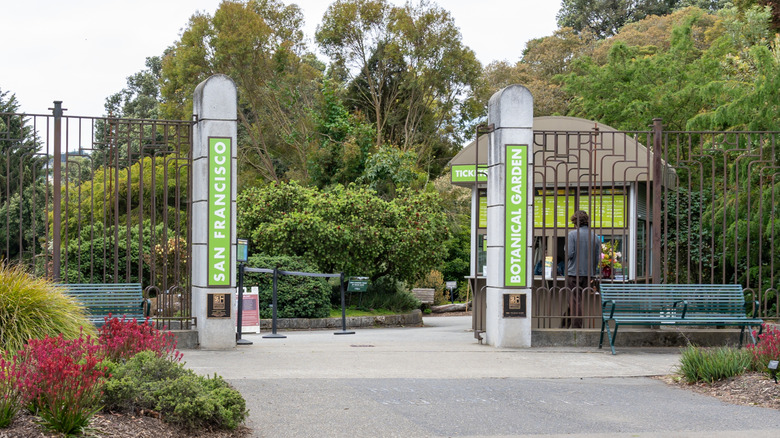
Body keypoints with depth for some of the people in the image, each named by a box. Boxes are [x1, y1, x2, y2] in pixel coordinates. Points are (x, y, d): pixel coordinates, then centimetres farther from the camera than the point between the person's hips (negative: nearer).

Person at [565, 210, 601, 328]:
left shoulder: (572, 234, -10)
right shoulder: (595, 236, 5)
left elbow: (570, 253, -17)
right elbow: (598, 257, 7)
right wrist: (594, 272, 16)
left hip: (574, 272, -5)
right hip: (588, 273, 5)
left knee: (575, 301, -1)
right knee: (581, 299, 13)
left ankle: (576, 326, -3)